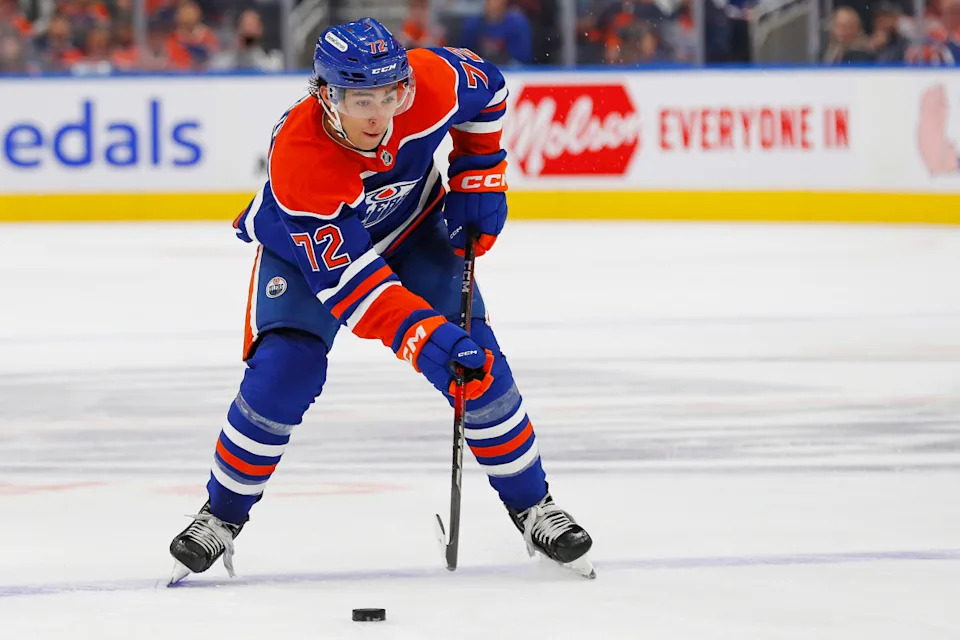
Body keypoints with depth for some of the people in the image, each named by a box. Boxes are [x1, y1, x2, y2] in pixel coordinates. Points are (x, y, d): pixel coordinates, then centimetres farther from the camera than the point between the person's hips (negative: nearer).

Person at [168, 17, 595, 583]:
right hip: (308, 243, -3)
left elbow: (486, 86, -5)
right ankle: (223, 516, 2)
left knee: (480, 366, -7)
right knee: (283, 374, -20)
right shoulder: (298, 156, -41)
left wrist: (478, 178, -7)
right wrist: (426, 340, -51)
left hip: (412, 228, 3)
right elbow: (346, 279, -42)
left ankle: (532, 508, 11)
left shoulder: (432, 82, -32)